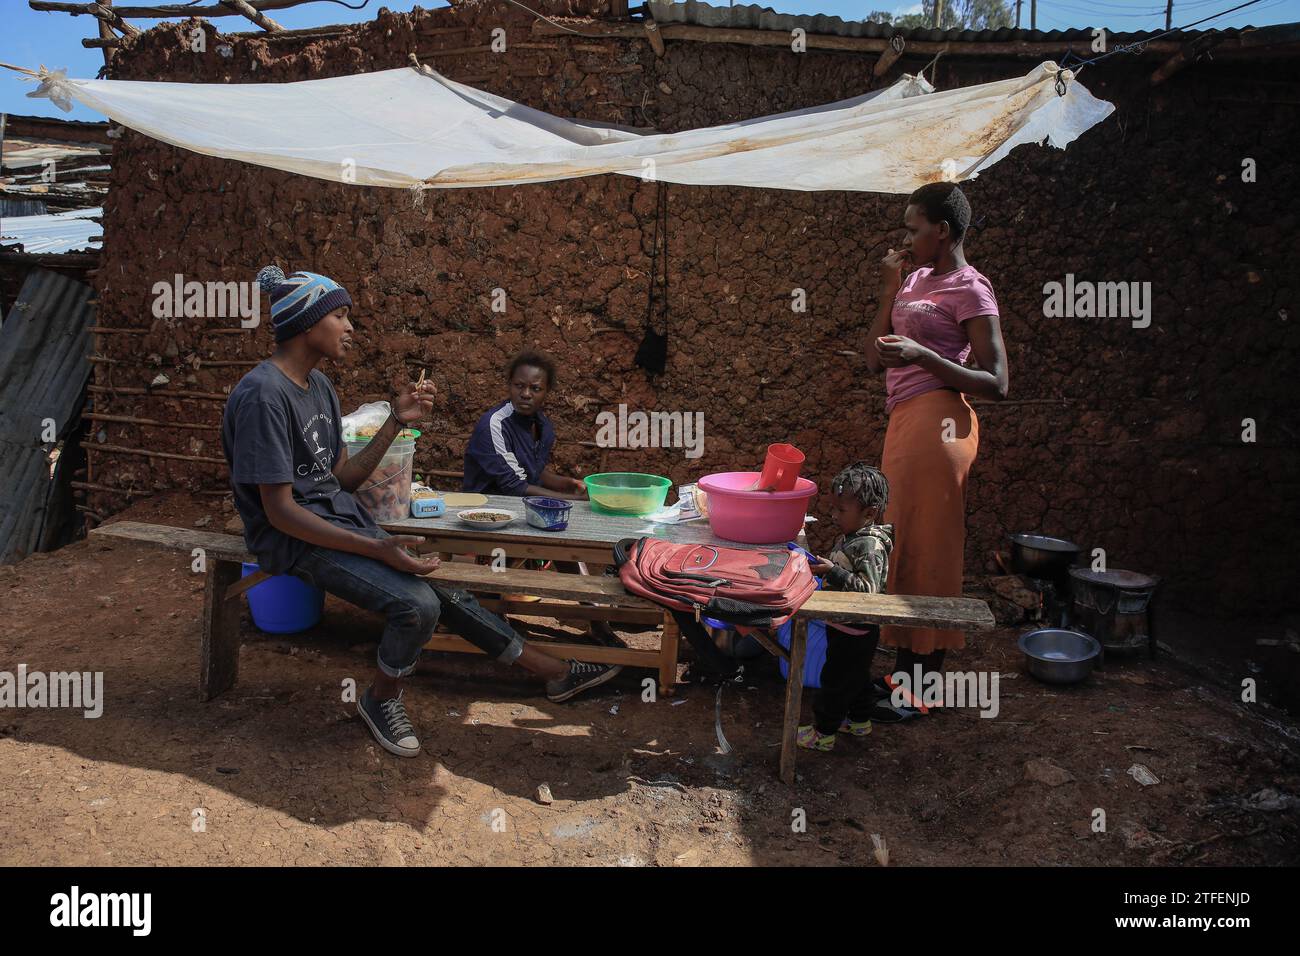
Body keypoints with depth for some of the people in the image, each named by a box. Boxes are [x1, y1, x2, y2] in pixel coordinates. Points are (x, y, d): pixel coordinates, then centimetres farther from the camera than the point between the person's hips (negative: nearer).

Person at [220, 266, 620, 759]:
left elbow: (342, 479, 10)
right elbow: (280, 511, -21)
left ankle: (554, 671, 13)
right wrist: (376, 548, -27)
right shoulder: (263, 394, -20)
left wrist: (396, 422, 2)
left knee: (446, 588, 3)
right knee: (416, 603, -25)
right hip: (296, 539, -9)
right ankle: (381, 698, 4)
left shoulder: (318, 385, 9)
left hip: (341, 518, 9)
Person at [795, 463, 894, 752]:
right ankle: (860, 721, 41)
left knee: (835, 680, 4)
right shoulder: (850, 536, 4)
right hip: (849, 629, 9)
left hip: (853, 633, -9)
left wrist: (833, 571, -34)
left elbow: (868, 588, -32)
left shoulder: (870, 546, -26)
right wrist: (824, 565, 6)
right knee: (857, 676, 24)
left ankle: (823, 733, 17)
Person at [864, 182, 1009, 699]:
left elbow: (996, 384, -12)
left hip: (936, 420, -9)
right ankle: (906, 669, 23)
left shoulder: (969, 289, -7)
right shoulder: (916, 280, 17)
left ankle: (922, 684, 8)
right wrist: (890, 286, 9)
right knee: (901, 542, 12)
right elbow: (875, 360, 14)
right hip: (904, 419, 9)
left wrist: (921, 355, -22)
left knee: (924, 545, -3)